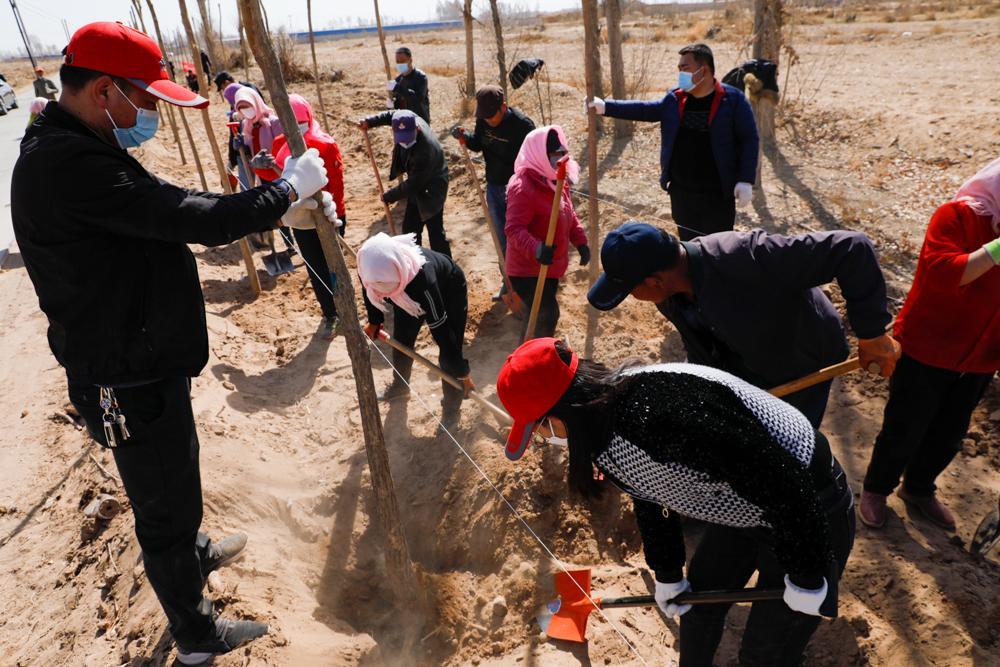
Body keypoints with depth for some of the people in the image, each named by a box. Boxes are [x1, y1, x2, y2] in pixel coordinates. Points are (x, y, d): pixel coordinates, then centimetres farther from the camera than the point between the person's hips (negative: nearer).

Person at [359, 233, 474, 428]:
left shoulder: (422, 280, -48)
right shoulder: (372, 270, -33)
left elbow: (441, 331, -38)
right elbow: (369, 289, -4)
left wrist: (462, 372, -28)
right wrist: (374, 321, 4)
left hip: (450, 289, -5)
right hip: (409, 294, 6)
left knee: (449, 352, -9)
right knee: (400, 342, 16)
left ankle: (451, 406, 16)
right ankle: (400, 385, 46)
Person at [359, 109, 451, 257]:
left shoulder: (424, 150, -39)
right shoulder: (410, 122, -16)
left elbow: (412, 184, -31)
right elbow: (393, 115, 9)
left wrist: (389, 196, -19)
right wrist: (370, 121, -4)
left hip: (430, 191, -9)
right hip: (416, 186, 9)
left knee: (435, 231, -5)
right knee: (410, 228, 18)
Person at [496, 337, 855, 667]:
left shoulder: (661, 409, -39)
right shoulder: (606, 415, -8)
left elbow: (781, 479, -33)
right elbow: (648, 499, 9)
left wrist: (806, 577, -19)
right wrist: (667, 574, 20)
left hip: (812, 514, -8)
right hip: (745, 505, 8)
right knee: (697, 602, 24)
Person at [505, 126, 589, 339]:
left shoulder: (556, 181, 5)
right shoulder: (523, 187, -25)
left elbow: (569, 215, 19)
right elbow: (514, 229, -32)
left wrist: (581, 241, 12)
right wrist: (536, 249, -47)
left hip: (550, 267, 10)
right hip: (527, 269, -10)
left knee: (539, 315, 21)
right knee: (548, 315, -11)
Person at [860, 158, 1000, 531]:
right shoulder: (958, 216, -17)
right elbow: (942, 273, -32)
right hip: (926, 350, -6)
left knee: (949, 434, 19)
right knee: (904, 430, 7)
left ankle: (919, 488, 43)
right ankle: (876, 489, 31)